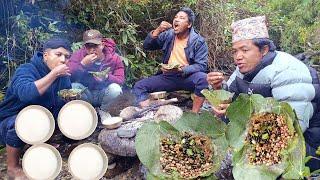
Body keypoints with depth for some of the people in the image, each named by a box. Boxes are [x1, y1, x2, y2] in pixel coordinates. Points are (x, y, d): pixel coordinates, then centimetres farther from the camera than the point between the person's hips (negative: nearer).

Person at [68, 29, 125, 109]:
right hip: (85, 94, 0)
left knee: (115, 89, -30)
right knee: (73, 87, -29)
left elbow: (120, 80, -13)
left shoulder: (114, 57, -8)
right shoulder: (78, 55, -8)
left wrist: (107, 77, -33)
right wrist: (82, 64, -33)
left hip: (104, 94, 0)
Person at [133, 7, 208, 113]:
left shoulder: (198, 41, -6)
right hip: (168, 77, 4)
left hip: (188, 77, -3)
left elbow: (202, 65, -13)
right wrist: (157, 31, -14)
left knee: (203, 78, -36)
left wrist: (181, 70, -28)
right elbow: (146, 46, 2)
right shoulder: (168, 35, 4)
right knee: (139, 86, -10)